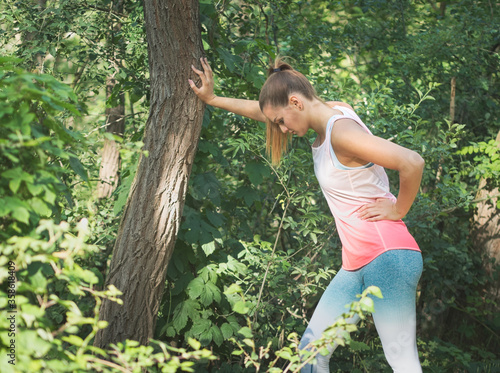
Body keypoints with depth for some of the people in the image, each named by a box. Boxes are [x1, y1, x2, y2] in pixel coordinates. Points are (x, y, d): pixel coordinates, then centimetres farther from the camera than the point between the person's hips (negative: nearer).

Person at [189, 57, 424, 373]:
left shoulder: (342, 131, -17)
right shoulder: (330, 114, 11)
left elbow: (412, 163, -27)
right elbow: (264, 111, 26)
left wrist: (398, 209, -13)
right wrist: (213, 99, 30)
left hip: (388, 255, -10)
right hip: (357, 263, 10)